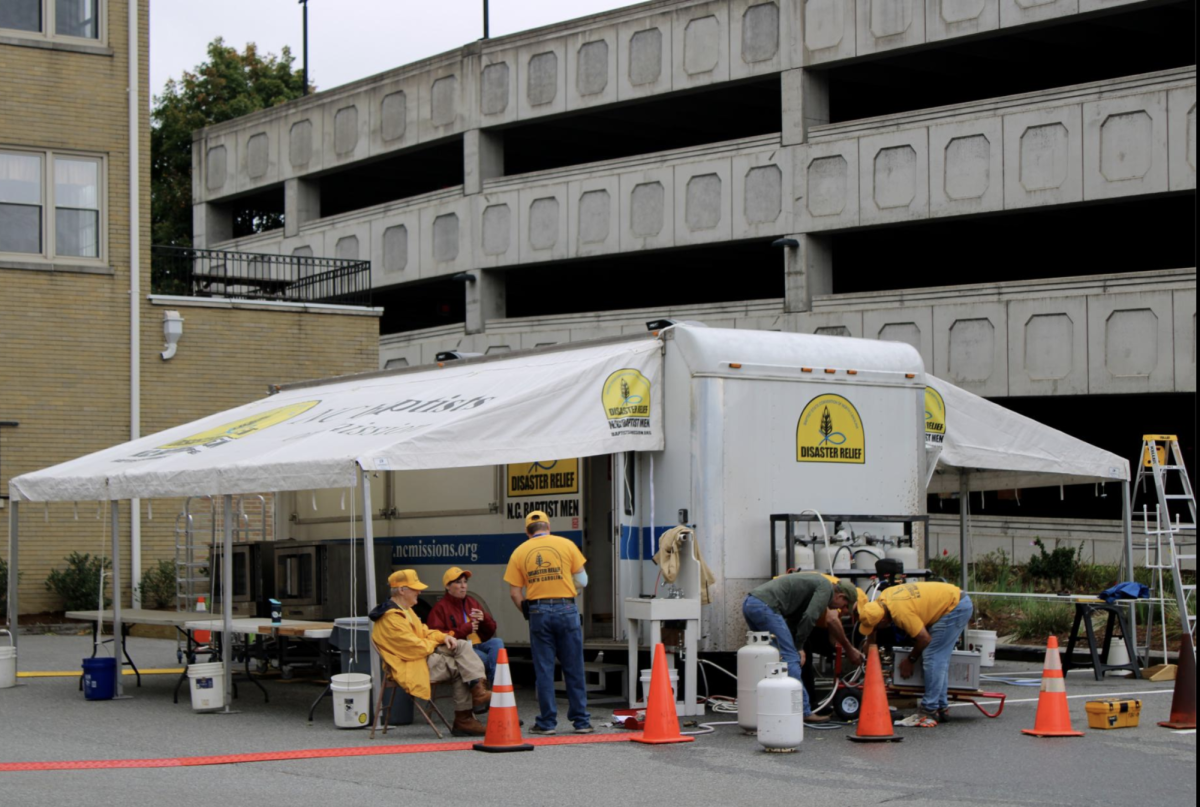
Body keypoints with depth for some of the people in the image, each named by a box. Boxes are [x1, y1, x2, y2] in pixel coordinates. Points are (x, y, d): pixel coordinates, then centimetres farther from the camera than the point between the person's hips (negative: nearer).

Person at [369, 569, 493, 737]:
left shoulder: (405, 610, 16)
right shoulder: (391, 618, -20)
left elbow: (423, 631, 20)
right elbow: (416, 648, -23)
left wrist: (443, 637, 1)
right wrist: (435, 643, -4)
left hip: (425, 653, 10)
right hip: (411, 667, -10)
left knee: (463, 646, -7)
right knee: (459, 668, -14)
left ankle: (479, 690, -20)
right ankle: (463, 720, -5)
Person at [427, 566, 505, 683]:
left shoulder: (472, 602, 20)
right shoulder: (441, 607, 2)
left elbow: (491, 630, 22)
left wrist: (484, 618, -2)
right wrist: (464, 629, -13)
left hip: (479, 645, 6)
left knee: (497, 642, -26)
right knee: (487, 659, -31)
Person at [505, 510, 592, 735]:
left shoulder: (519, 553, 4)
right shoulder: (566, 545, 2)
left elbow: (514, 592, 2)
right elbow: (582, 580, 3)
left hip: (538, 611, 1)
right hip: (566, 609, -1)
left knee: (544, 670, 6)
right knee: (573, 669, 6)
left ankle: (547, 722, 7)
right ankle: (581, 721, 9)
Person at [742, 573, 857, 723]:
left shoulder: (815, 584, 29)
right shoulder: (826, 587, 2)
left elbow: (793, 619, 26)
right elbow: (809, 618, -9)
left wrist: (797, 647, 17)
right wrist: (799, 647, 2)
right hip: (765, 606, -10)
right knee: (790, 658, -5)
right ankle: (804, 713, -4)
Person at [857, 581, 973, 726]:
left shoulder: (901, 612, -29)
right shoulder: (884, 597, -4)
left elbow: (924, 639, -22)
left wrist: (910, 660, -5)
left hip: (956, 606, -10)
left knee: (933, 657, -12)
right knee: (939, 658, 11)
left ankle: (930, 710, -12)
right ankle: (941, 707, 16)